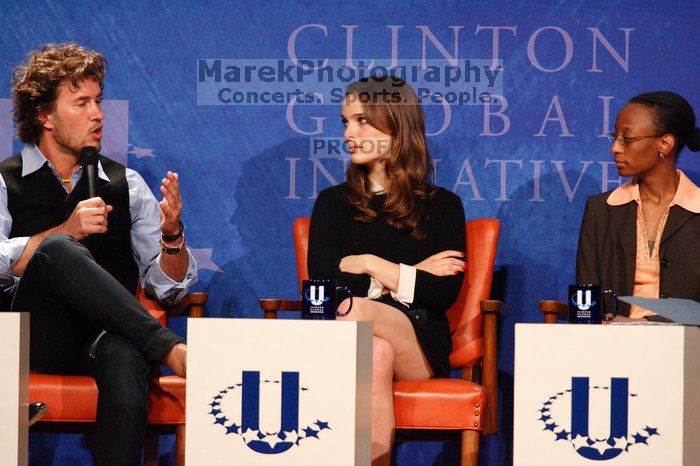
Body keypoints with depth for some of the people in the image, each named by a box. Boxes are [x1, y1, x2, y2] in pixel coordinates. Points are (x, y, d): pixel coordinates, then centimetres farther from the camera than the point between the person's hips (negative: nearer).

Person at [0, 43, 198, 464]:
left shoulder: (126, 184, 18)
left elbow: (169, 288, 14)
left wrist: (172, 235, -5)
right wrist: (68, 230, -15)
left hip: (110, 334, 1)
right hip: (36, 339, -1)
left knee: (122, 356, -36)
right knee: (57, 250, -31)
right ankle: (171, 350, -30)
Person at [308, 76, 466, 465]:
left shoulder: (442, 206, 12)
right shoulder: (333, 202, 17)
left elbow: (445, 294, -1)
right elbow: (321, 282, 1)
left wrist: (372, 266, -4)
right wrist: (412, 275, -2)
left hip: (420, 346, 0)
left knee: (358, 311, -34)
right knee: (376, 356, -38)